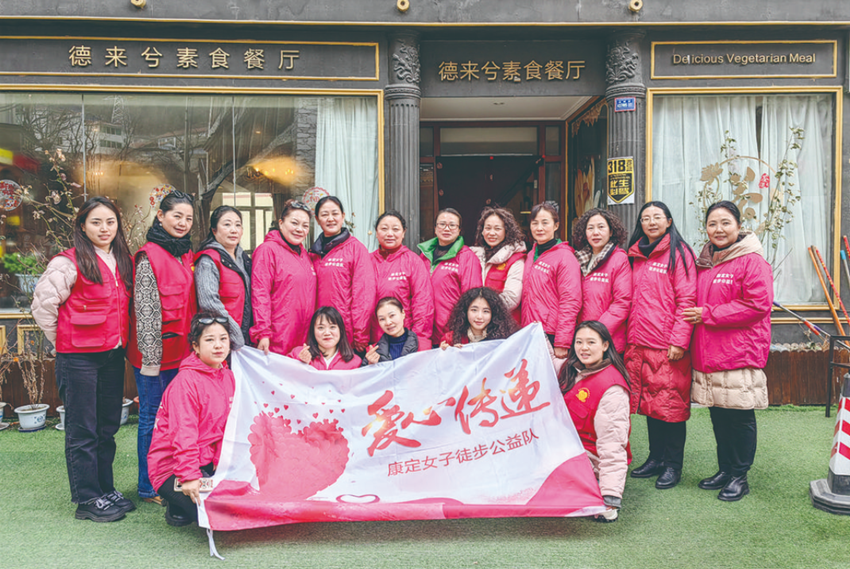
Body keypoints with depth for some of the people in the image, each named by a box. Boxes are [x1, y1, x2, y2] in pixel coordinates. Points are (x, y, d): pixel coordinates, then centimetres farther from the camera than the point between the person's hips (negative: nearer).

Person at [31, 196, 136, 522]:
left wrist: (121, 341, 12)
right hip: (79, 358, -6)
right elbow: (43, 304, -10)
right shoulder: (69, 263, -10)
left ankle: (106, 489, 27)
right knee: (82, 431, 3)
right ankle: (88, 499, 13)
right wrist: (65, 341, -3)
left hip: (113, 355, 6)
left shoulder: (124, 262, 10)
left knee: (108, 427, 14)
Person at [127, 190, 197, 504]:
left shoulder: (187, 254, 12)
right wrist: (150, 356, -17)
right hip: (155, 351, -7)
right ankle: (149, 487, 16)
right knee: (153, 416, 3)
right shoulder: (149, 256, -12)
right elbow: (145, 309, -15)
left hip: (181, 350, 8)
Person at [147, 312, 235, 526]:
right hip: (172, 467, -8)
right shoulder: (185, 382, -19)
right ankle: (178, 507, 7)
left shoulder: (227, 376, 6)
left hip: (208, 462, 8)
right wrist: (189, 477, -30)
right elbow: (183, 434, -25)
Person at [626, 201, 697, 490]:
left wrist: (679, 341, -15)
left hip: (668, 346, -6)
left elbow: (686, 300, -9)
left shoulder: (678, 252, -3)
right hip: (639, 344, 6)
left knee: (671, 403, 0)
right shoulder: (636, 255, 15)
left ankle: (673, 465, 12)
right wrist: (629, 338, 11)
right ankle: (656, 458, 24)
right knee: (649, 400, 12)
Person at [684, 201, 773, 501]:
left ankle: (739, 477, 15)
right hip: (707, 353, 7)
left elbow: (757, 305, -17)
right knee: (718, 415, 14)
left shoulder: (752, 261, -8)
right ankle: (724, 470, 27)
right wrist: (695, 315, 6)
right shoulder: (703, 263, 15)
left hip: (739, 353, -7)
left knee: (739, 416, 2)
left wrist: (708, 314, -14)